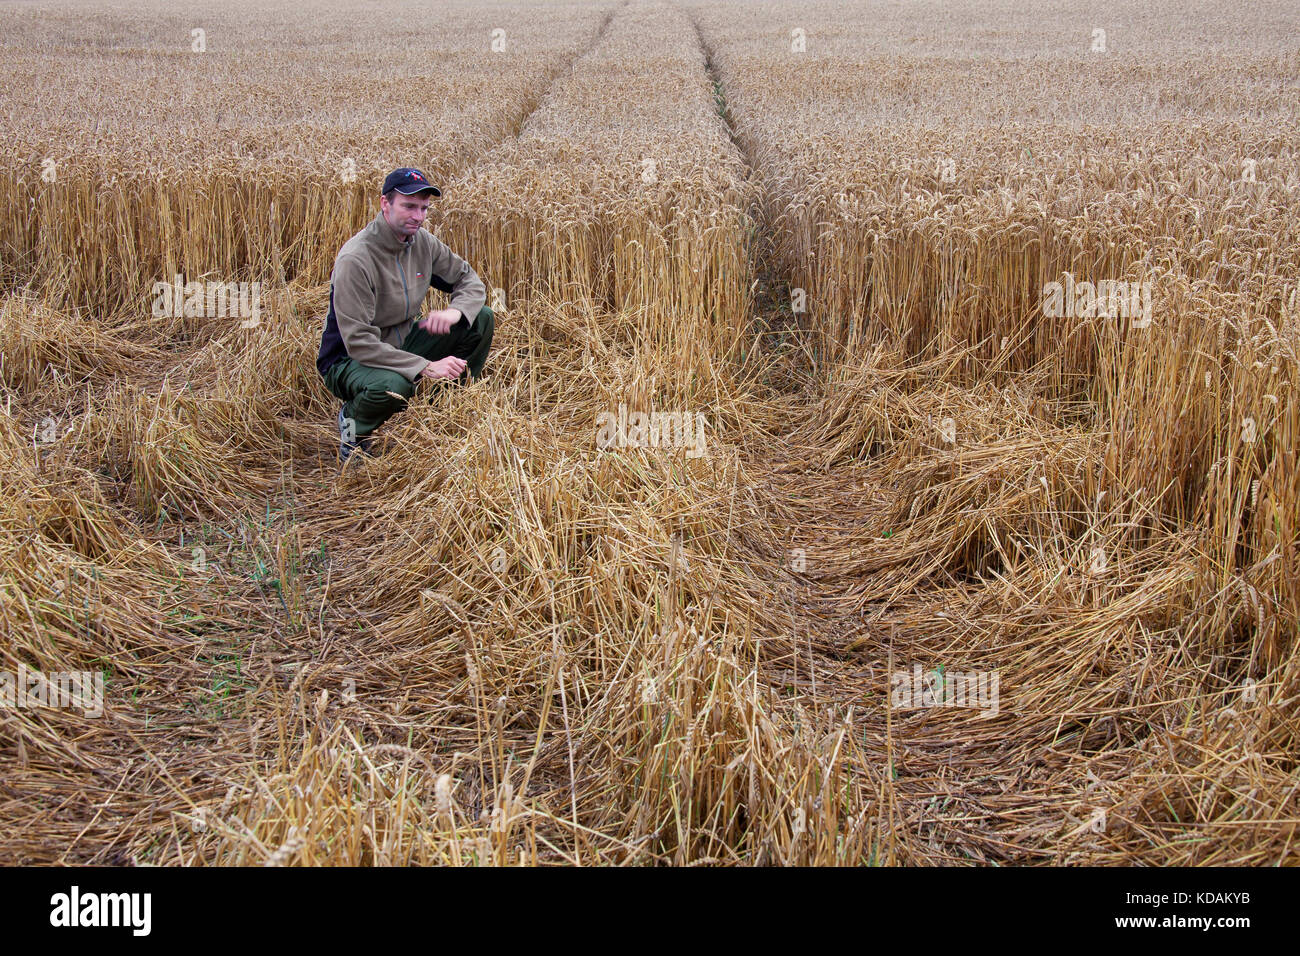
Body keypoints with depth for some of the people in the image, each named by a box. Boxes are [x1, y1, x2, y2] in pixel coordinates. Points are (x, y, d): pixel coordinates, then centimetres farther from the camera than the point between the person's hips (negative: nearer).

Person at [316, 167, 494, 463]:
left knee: (482, 319, -5)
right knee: (392, 386, -42)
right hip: (348, 360, -7)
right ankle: (353, 421, -5)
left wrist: (455, 311, -19)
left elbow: (470, 281, 6)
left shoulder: (423, 242, -5)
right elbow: (359, 343, -31)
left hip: (402, 345, 7)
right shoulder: (355, 259, -27)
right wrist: (426, 367, -35)